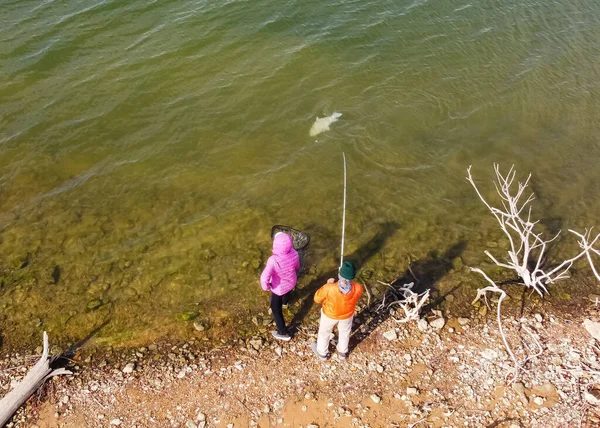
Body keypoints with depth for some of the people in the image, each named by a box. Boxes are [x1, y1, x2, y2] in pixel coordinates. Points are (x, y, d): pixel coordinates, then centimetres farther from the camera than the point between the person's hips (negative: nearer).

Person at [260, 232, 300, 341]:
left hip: (278, 288, -5)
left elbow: (264, 278, -41)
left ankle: (283, 333, 31)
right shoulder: (294, 254, -27)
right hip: (291, 283, 5)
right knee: (287, 292, 41)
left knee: (276, 309, 19)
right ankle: (285, 302, 76)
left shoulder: (273, 260, -42)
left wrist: (266, 287, -18)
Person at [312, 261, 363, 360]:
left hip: (330, 314, -1)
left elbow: (317, 299, -19)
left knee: (324, 332, 29)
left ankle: (322, 352, 55)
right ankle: (342, 352, 58)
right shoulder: (358, 288, -35)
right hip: (347, 314, 2)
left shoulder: (329, 288, -41)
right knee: (344, 332, 33)